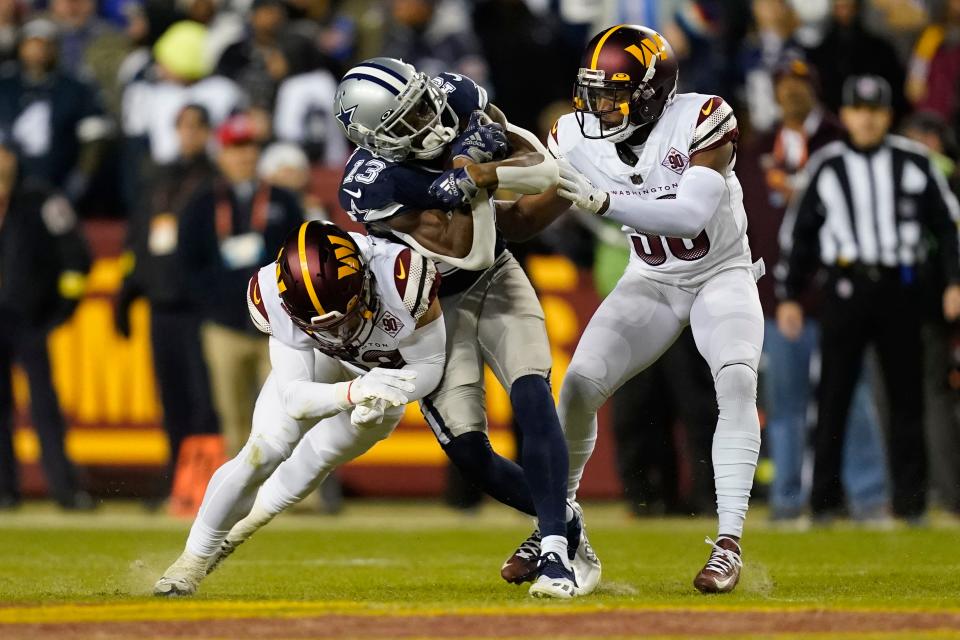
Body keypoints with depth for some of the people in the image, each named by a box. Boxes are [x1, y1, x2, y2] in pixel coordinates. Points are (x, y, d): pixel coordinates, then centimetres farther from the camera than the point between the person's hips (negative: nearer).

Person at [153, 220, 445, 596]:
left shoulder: (401, 280, -44)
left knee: (320, 456, -4)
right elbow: (293, 395, -35)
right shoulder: (274, 298, -37)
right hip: (319, 358, 0)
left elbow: (429, 365, -28)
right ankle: (194, 558, 5)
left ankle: (245, 522, 26)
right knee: (265, 449, -12)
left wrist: (374, 400, -46)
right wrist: (353, 392, -56)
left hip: (391, 371, 0)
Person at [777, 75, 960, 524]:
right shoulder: (825, 166, 7)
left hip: (901, 288, 1)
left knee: (906, 394, 1)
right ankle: (824, 498, 1)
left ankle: (909, 498, 6)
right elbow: (798, 231, 10)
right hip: (845, 288, -1)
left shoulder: (914, 162, 7)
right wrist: (788, 296, 6)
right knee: (834, 394, -4)